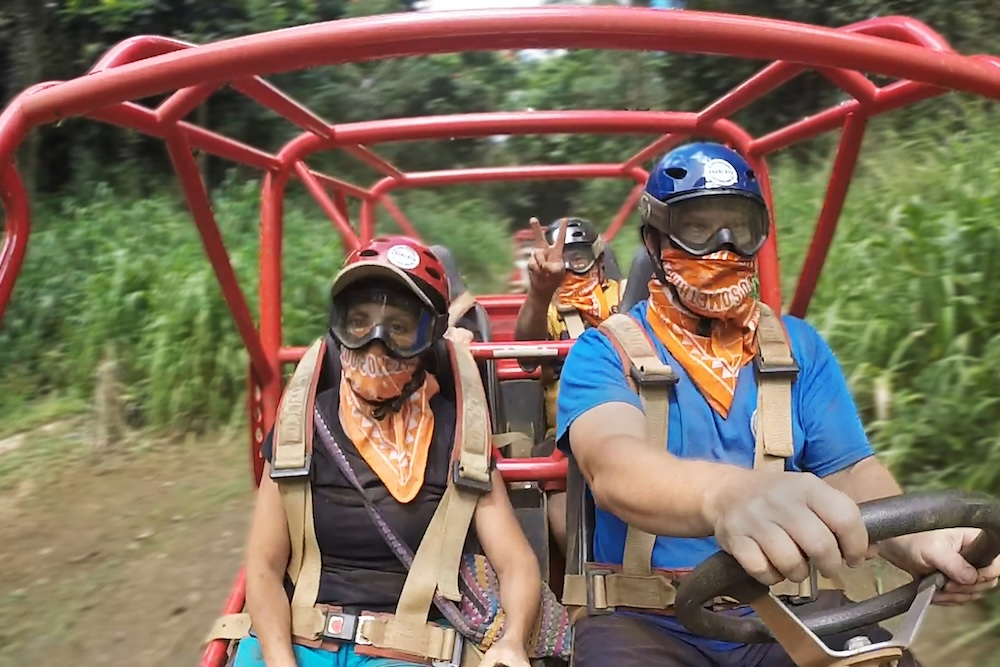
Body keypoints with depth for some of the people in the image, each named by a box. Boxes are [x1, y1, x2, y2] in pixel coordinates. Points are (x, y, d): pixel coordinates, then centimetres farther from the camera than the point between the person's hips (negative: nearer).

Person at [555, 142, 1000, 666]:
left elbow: (852, 472, 2)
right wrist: (727, 494, -47)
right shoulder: (604, 352, -6)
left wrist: (917, 543, -22)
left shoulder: (799, 346, 8)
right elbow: (613, 465, -26)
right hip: (647, 622, -4)